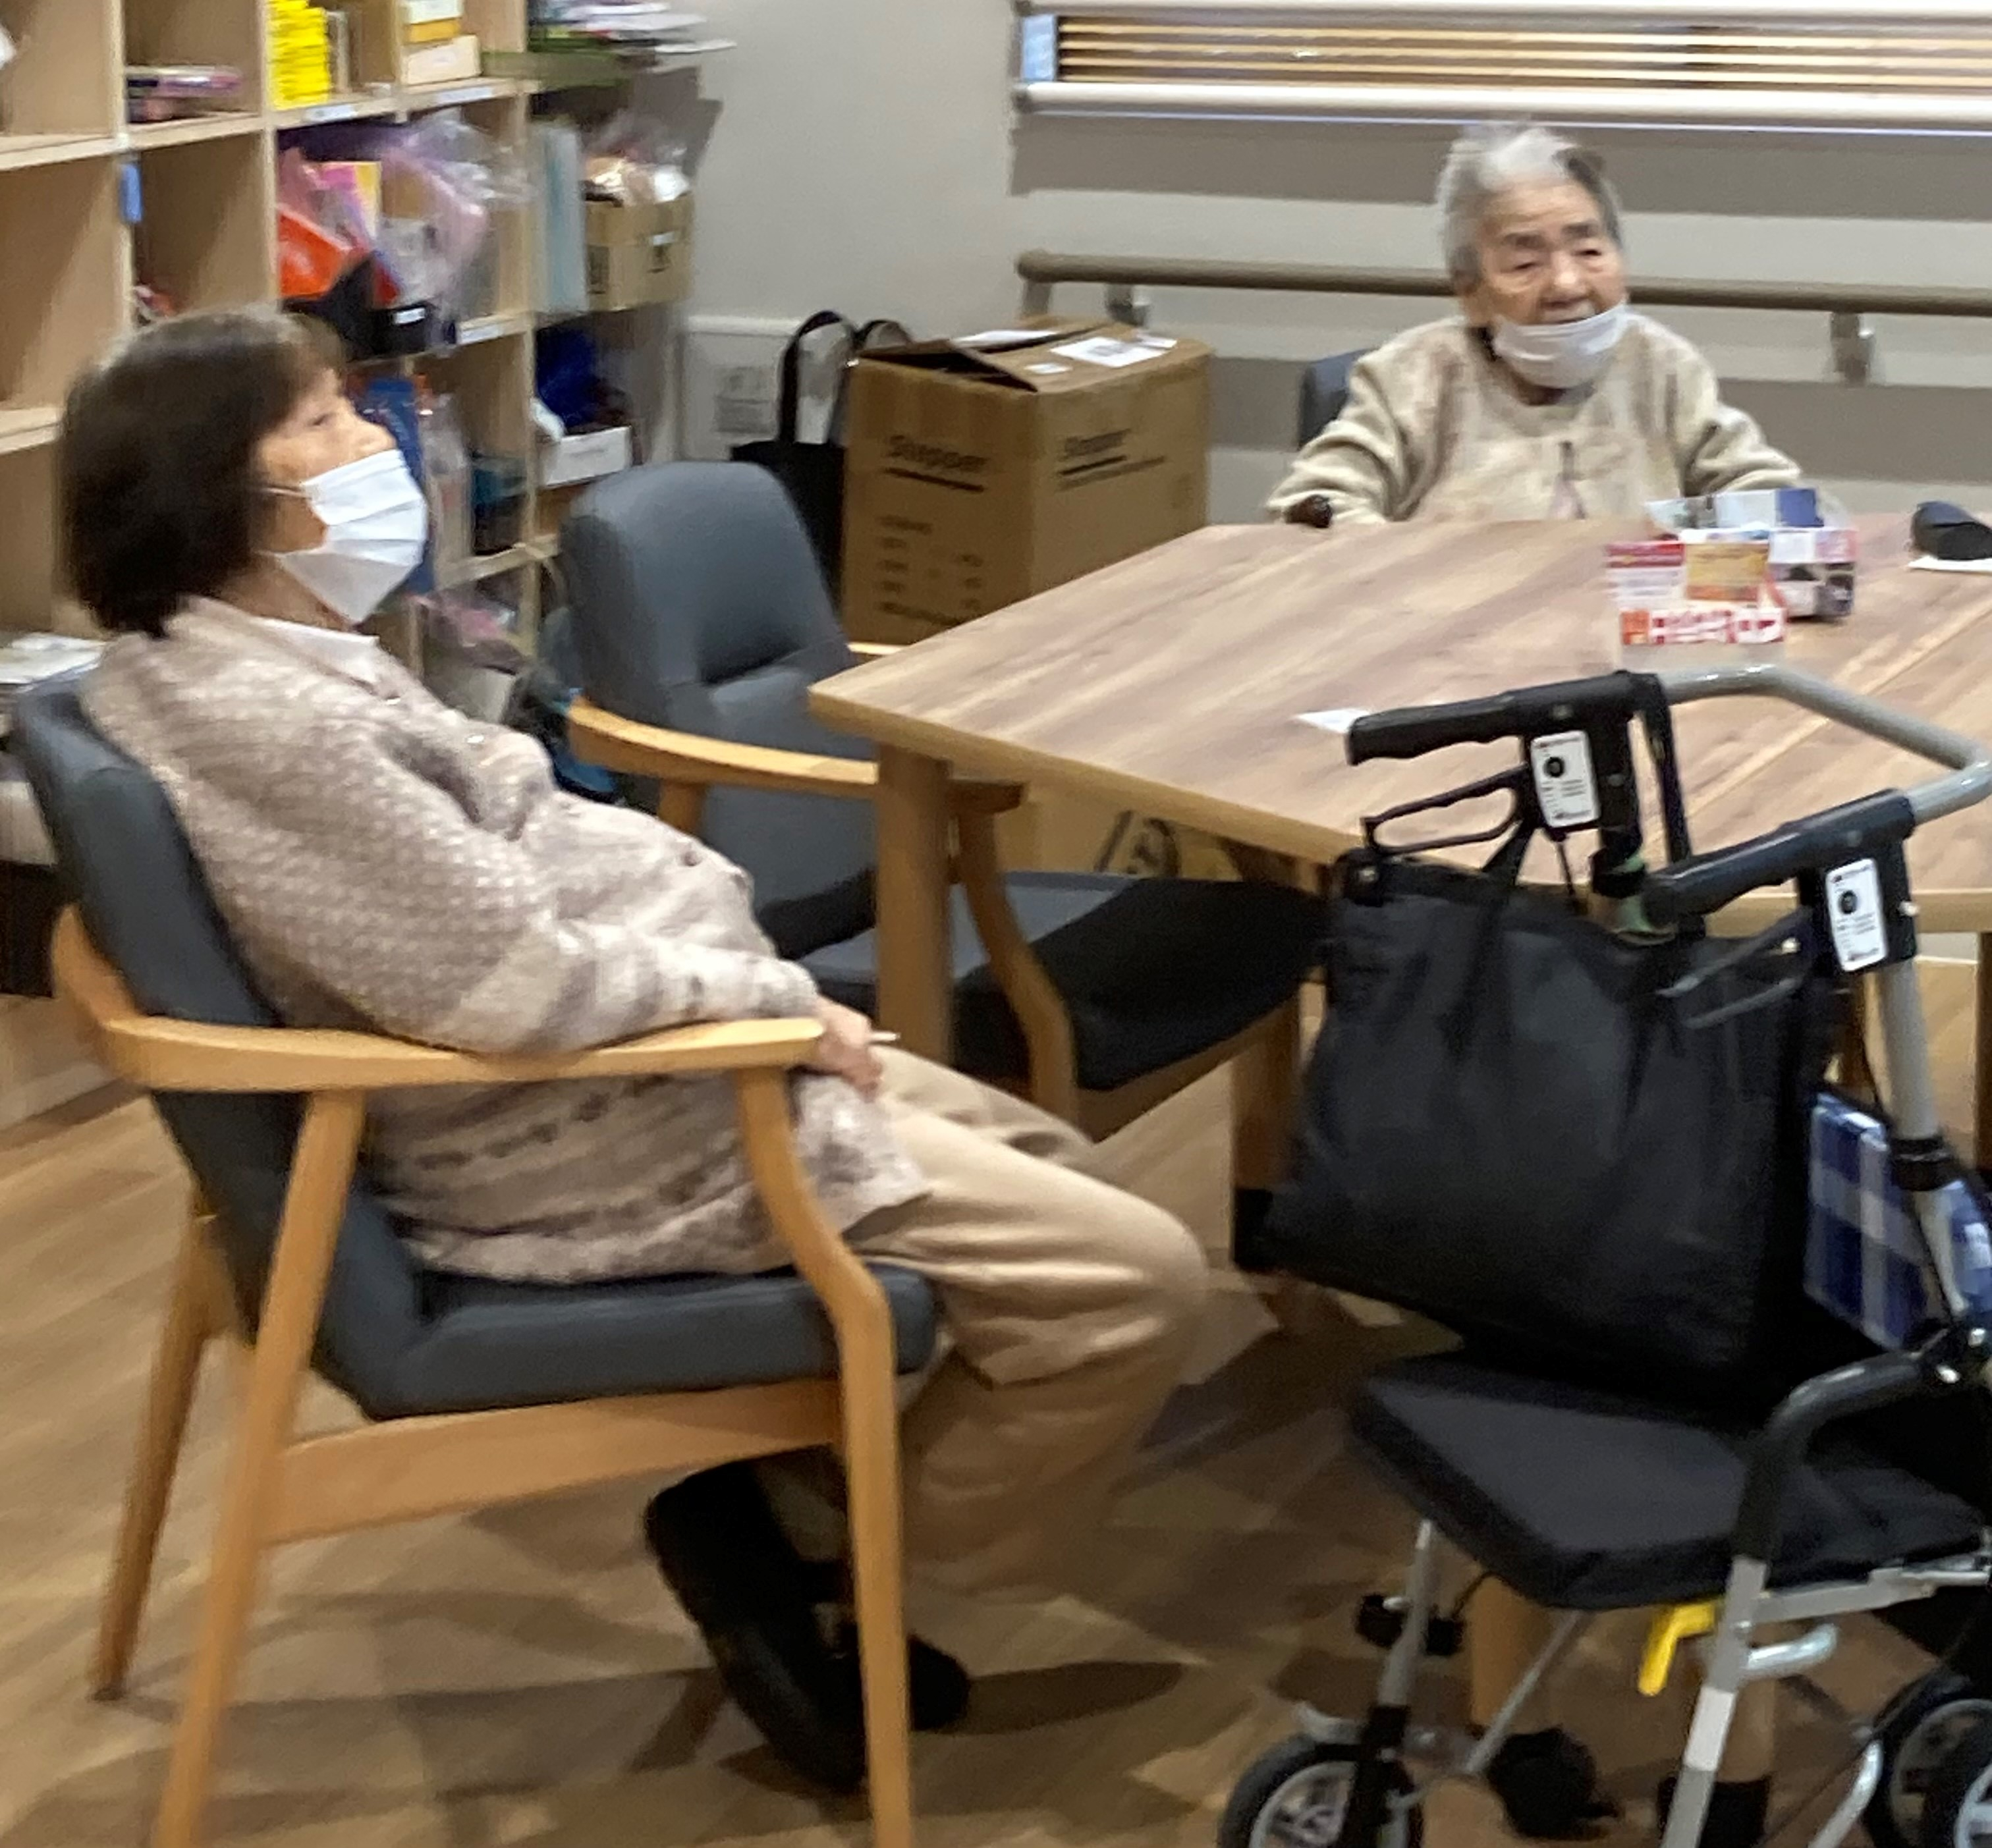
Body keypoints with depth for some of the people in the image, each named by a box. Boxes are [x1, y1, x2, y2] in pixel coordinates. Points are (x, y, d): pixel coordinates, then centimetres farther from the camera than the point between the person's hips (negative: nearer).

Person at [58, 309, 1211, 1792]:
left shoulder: (229, 659, 6)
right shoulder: (266, 724, -27)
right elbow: (517, 983, -27)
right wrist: (767, 995, -13)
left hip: (622, 1065, 11)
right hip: (581, 1141, -11)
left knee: (1060, 1175, 20)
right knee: (1135, 1277, -10)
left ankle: (778, 1496, 17)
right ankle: (840, 1564, 5)